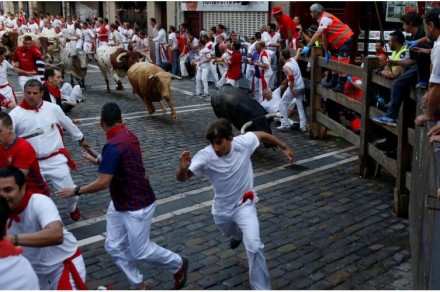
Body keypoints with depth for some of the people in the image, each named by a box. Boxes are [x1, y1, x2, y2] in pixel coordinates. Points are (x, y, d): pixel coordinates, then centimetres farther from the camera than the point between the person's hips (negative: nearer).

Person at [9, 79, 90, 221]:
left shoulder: (53, 108, -3)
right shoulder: (16, 114, -8)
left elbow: (68, 124, 13)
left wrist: (81, 139, 25)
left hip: (56, 160, 0)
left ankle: (73, 208, 41)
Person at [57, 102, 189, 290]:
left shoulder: (113, 146, -29)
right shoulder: (128, 135, 1)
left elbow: (103, 183, -28)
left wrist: (76, 191, -14)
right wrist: (97, 161, 30)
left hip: (137, 206, -9)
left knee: (140, 252, 4)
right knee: (115, 247, 11)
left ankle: (179, 265, 29)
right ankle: (138, 286, 23)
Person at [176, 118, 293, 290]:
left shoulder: (243, 143, -25)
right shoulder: (205, 156, -29)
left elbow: (261, 135, -4)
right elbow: (181, 178, -32)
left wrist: (284, 147, 6)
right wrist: (183, 168, -56)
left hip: (245, 204, -2)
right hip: (222, 208, 2)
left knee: (254, 246, -19)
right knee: (229, 233, 33)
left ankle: (261, 288, -1)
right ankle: (238, 234, 72)